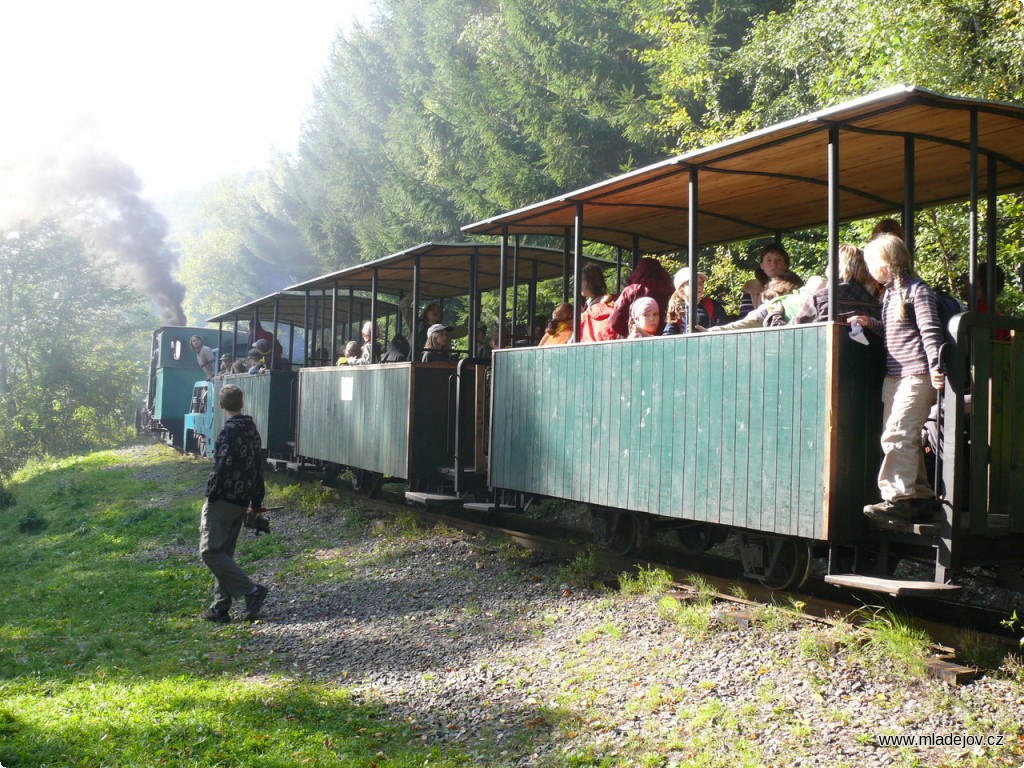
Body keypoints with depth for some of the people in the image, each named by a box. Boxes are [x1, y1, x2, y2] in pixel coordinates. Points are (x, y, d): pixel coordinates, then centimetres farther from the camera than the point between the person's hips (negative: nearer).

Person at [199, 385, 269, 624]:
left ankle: (251, 591, -10)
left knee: (210, 551, -5)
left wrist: (211, 495, -10)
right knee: (224, 553, 13)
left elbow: (222, 467, -21)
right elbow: (258, 467, 16)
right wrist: (256, 501, 22)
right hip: (242, 502, 9)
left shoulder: (230, 431, -15)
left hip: (224, 501, -9)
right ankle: (220, 608, 13)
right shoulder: (252, 429, 11)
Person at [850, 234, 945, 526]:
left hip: (916, 375, -9)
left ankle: (897, 499, -14)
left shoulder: (917, 289, -8)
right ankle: (921, 497, 19)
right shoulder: (889, 292, 17)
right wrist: (872, 323, 12)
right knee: (904, 438, 11)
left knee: (896, 436, -15)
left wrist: (935, 367, -22)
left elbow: (930, 331, -15)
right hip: (894, 376, 9)